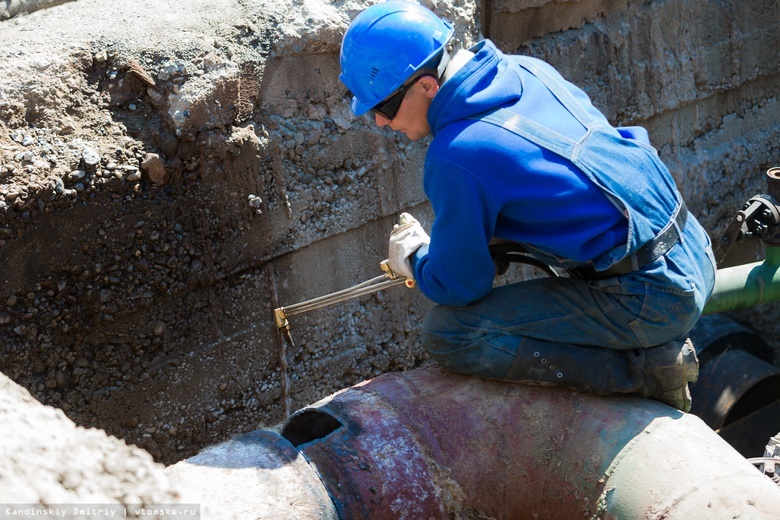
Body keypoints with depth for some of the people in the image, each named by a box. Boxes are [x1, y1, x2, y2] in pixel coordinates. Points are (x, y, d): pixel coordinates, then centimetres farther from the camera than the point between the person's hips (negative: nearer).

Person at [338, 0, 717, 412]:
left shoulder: (456, 157, -20)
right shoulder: (526, 70, 4)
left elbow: (460, 285, -8)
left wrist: (414, 259, 14)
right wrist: (495, 237, 22)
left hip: (653, 300, -9)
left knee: (447, 334, -8)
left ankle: (642, 369, -5)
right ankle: (657, 349, 21)